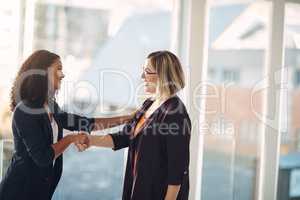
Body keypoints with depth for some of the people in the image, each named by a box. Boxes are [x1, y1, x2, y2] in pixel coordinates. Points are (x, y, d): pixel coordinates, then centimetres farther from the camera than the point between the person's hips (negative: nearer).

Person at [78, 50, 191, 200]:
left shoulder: (175, 112, -20)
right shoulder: (149, 104, 8)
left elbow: (178, 166, -21)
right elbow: (125, 136, 8)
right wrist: (92, 140, -4)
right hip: (140, 186, 9)